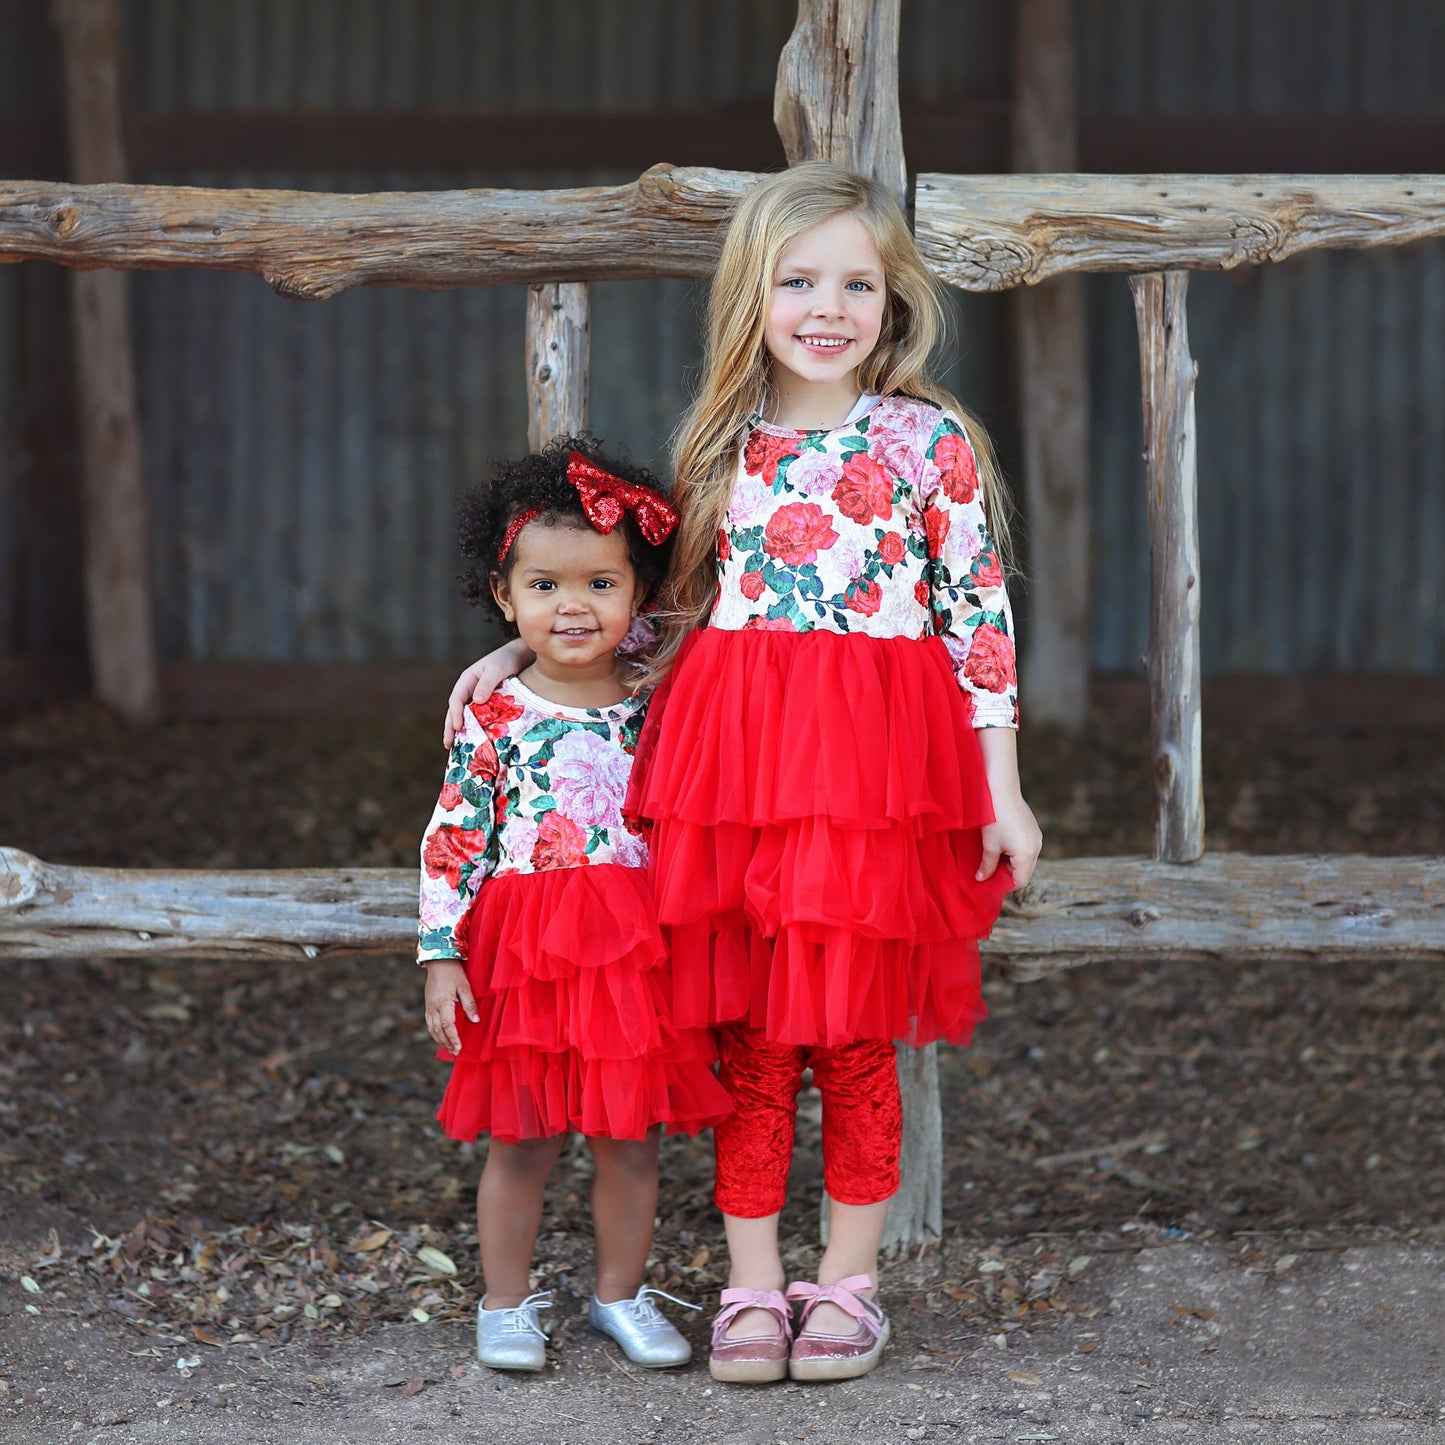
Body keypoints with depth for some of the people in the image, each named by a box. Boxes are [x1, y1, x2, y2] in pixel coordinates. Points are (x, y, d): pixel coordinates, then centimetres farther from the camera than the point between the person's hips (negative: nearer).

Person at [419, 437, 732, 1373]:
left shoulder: (657, 710, 3)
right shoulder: (493, 717, -3)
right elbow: (451, 841, -3)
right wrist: (442, 955, -8)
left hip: (636, 951, 2)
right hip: (520, 949, -2)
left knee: (631, 1138, 9)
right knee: (521, 1142, 5)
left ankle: (621, 1295, 26)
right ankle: (508, 1305, 20)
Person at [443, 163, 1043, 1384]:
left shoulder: (929, 442, 0)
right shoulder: (723, 447, 9)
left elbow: (979, 616, 0)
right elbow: (673, 608, 19)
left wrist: (1005, 791, -3)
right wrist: (516, 653, 14)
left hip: (875, 774, -3)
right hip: (736, 765, 3)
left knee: (856, 1035, 4)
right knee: (747, 1038, 5)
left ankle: (848, 1282, 17)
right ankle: (752, 1283, 15)